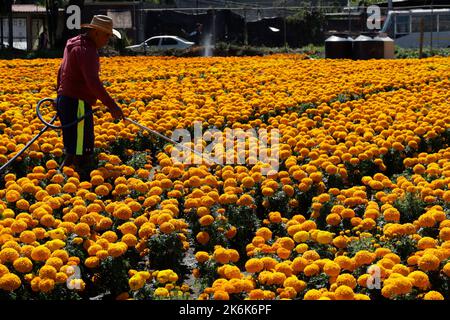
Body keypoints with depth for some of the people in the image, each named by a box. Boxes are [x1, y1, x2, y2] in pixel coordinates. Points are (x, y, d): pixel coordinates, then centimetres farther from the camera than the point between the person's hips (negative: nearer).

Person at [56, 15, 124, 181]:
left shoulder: (73, 44, 16)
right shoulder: (86, 50, -17)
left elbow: (61, 72, 25)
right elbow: (93, 81, -28)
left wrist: (60, 97, 32)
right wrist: (112, 105, -30)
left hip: (64, 101, 11)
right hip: (78, 106, -11)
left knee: (71, 151, 16)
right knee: (83, 154, -9)